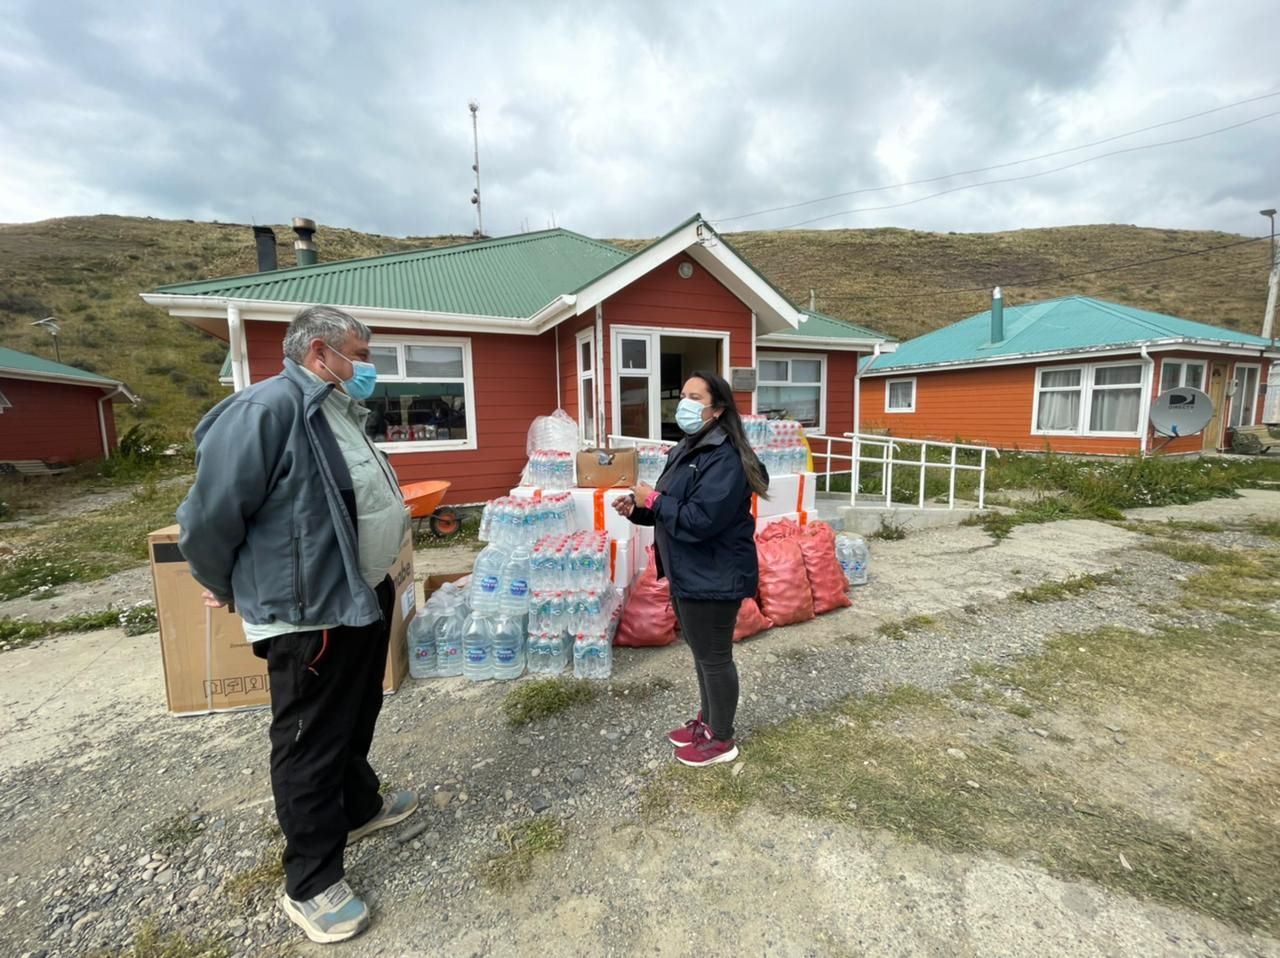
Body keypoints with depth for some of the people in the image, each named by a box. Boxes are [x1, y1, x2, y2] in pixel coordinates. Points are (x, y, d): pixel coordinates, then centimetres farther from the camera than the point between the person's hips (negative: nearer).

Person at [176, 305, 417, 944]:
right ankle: (311, 884, 27)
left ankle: (359, 806, 48)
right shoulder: (268, 408, -21)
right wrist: (231, 591, -2)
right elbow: (209, 516, -18)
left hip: (363, 599, 9)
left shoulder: (339, 414, 10)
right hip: (310, 615, -9)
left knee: (355, 722, 26)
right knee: (309, 747, 8)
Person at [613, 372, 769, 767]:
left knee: (714, 657, 7)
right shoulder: (688, 450, 10)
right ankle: (707, 720, 43)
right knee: (700, 652, 23)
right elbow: (673, 508, 17)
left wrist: (652, 499, -18)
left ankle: (721, 739, 27)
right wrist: (637, 508, 0)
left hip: (714, 579, -10)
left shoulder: (724, 459, -23)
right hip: (688, 574, 10)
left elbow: (698, 520, -30)